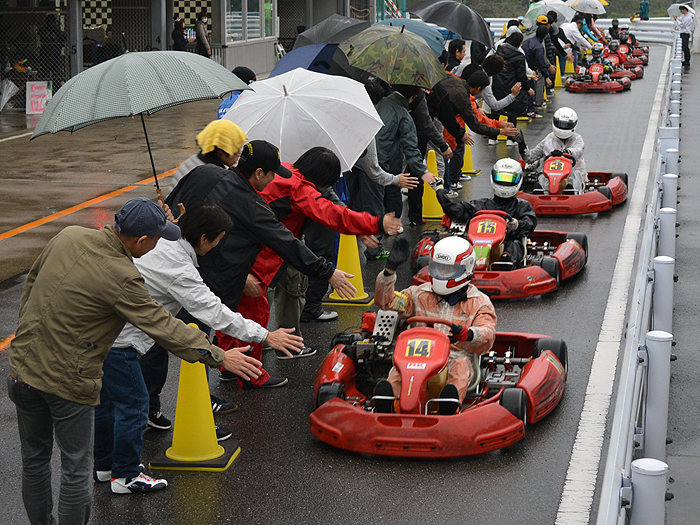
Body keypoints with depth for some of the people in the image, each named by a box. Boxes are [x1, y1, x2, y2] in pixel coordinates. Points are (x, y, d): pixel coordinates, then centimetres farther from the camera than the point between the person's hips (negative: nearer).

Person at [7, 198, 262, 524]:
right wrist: (220, 357, -11)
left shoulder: (69, 236, -3)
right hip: (67, 382, -7)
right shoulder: (122, 278, -23)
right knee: (76, 468, 8)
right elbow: (164, 328, -19)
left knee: (34, 458, 20)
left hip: (23, 364, 7)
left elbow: (33, 281, 11)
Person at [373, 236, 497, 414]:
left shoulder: (480, 303, 13)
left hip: (458, 357, -2)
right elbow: (386, 301, 16)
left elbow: (487, 336, -3)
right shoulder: (421, 294, 23)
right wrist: (390, 269, 2)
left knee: (459, 366, -41)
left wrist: (467, 334, -27)